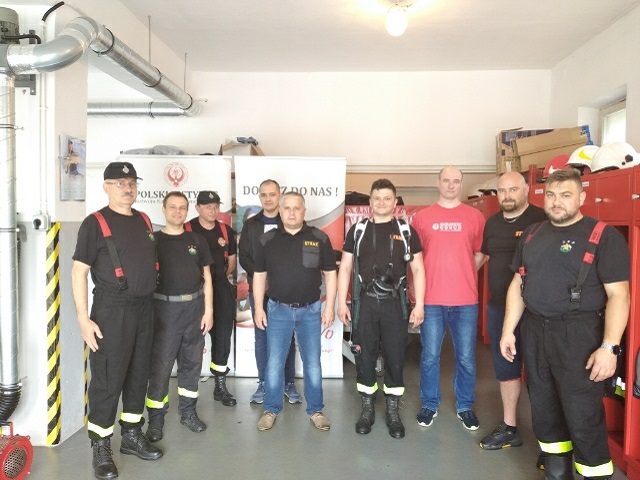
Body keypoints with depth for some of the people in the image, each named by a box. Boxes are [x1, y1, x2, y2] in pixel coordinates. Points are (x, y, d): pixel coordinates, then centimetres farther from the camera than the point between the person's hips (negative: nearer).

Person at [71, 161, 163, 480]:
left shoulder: (143, 221, 11)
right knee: (107, 380, 1)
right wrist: (83, 318, -16)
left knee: (138, 374, 15)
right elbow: (79, 270, -11)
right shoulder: (95, 223, -8)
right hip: (112, 309, -6)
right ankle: (101, 448, 17)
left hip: (144, 307, 6)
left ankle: (132, 435, 30)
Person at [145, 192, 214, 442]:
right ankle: (155, 418, 12)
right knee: (160, 365, 0)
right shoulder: (154, 240, 1)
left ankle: (188, 411, 25)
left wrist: (208, 310, 3)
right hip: (165, 308, -3)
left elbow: (206, 277, 9)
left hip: (195, 307, 3)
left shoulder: (197, 240, 9)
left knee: (192, 362, 11)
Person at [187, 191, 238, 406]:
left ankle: (220, 386, 16)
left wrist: (221, 276, 11)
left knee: (223, 336, 5)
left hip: (221, 288, 4)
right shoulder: (186, 230, -7)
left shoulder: (227, 231, 8)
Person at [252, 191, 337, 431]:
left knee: (313, 363, 9)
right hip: (278, 310, 1)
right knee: (274, 363, 6)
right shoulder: (268, 240, 1)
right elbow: (259, 276, 5)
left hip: (311, 310, 0)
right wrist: (258, 308, 1)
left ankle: (315, 409, 24)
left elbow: (330, 274, 1)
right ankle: (271, 409, 22)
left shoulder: (319, 238, -3)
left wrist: (329, 307, -3)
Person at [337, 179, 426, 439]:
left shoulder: (406, 231, 5)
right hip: (364, 302, 1)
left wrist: (419, 304, -4)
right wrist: (342, 302, 1)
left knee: (395, 358, 5)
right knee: (364, 357, 7)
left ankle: (393, 412, 21)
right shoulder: (357, 230, 7)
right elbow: (345, 268, 7)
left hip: (395, 303, 0)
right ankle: (367, 408, 23)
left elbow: (417, 269, 4)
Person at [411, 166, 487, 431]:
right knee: (429, 356, 8)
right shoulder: (422, 217, 4)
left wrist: (464, 272, 1)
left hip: (465, 300, 1)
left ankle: (465, 407, 25)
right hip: (431, 299, 0)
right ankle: (429, 405, 23)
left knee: (466, 357, 9)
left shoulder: (475, 216, 4)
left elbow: (481, 253, 11)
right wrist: (427, 279, 1)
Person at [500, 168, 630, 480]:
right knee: (543, 408, 15)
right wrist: (508, 330, 8)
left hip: (578, 334, -5)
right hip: (534, 331, 6)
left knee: (583, 416, -1)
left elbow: (618, 294, -12)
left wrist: (609, 347, -18)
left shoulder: (603, 236, -7)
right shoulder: (532, 235, 9)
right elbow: (518, 285, 13)